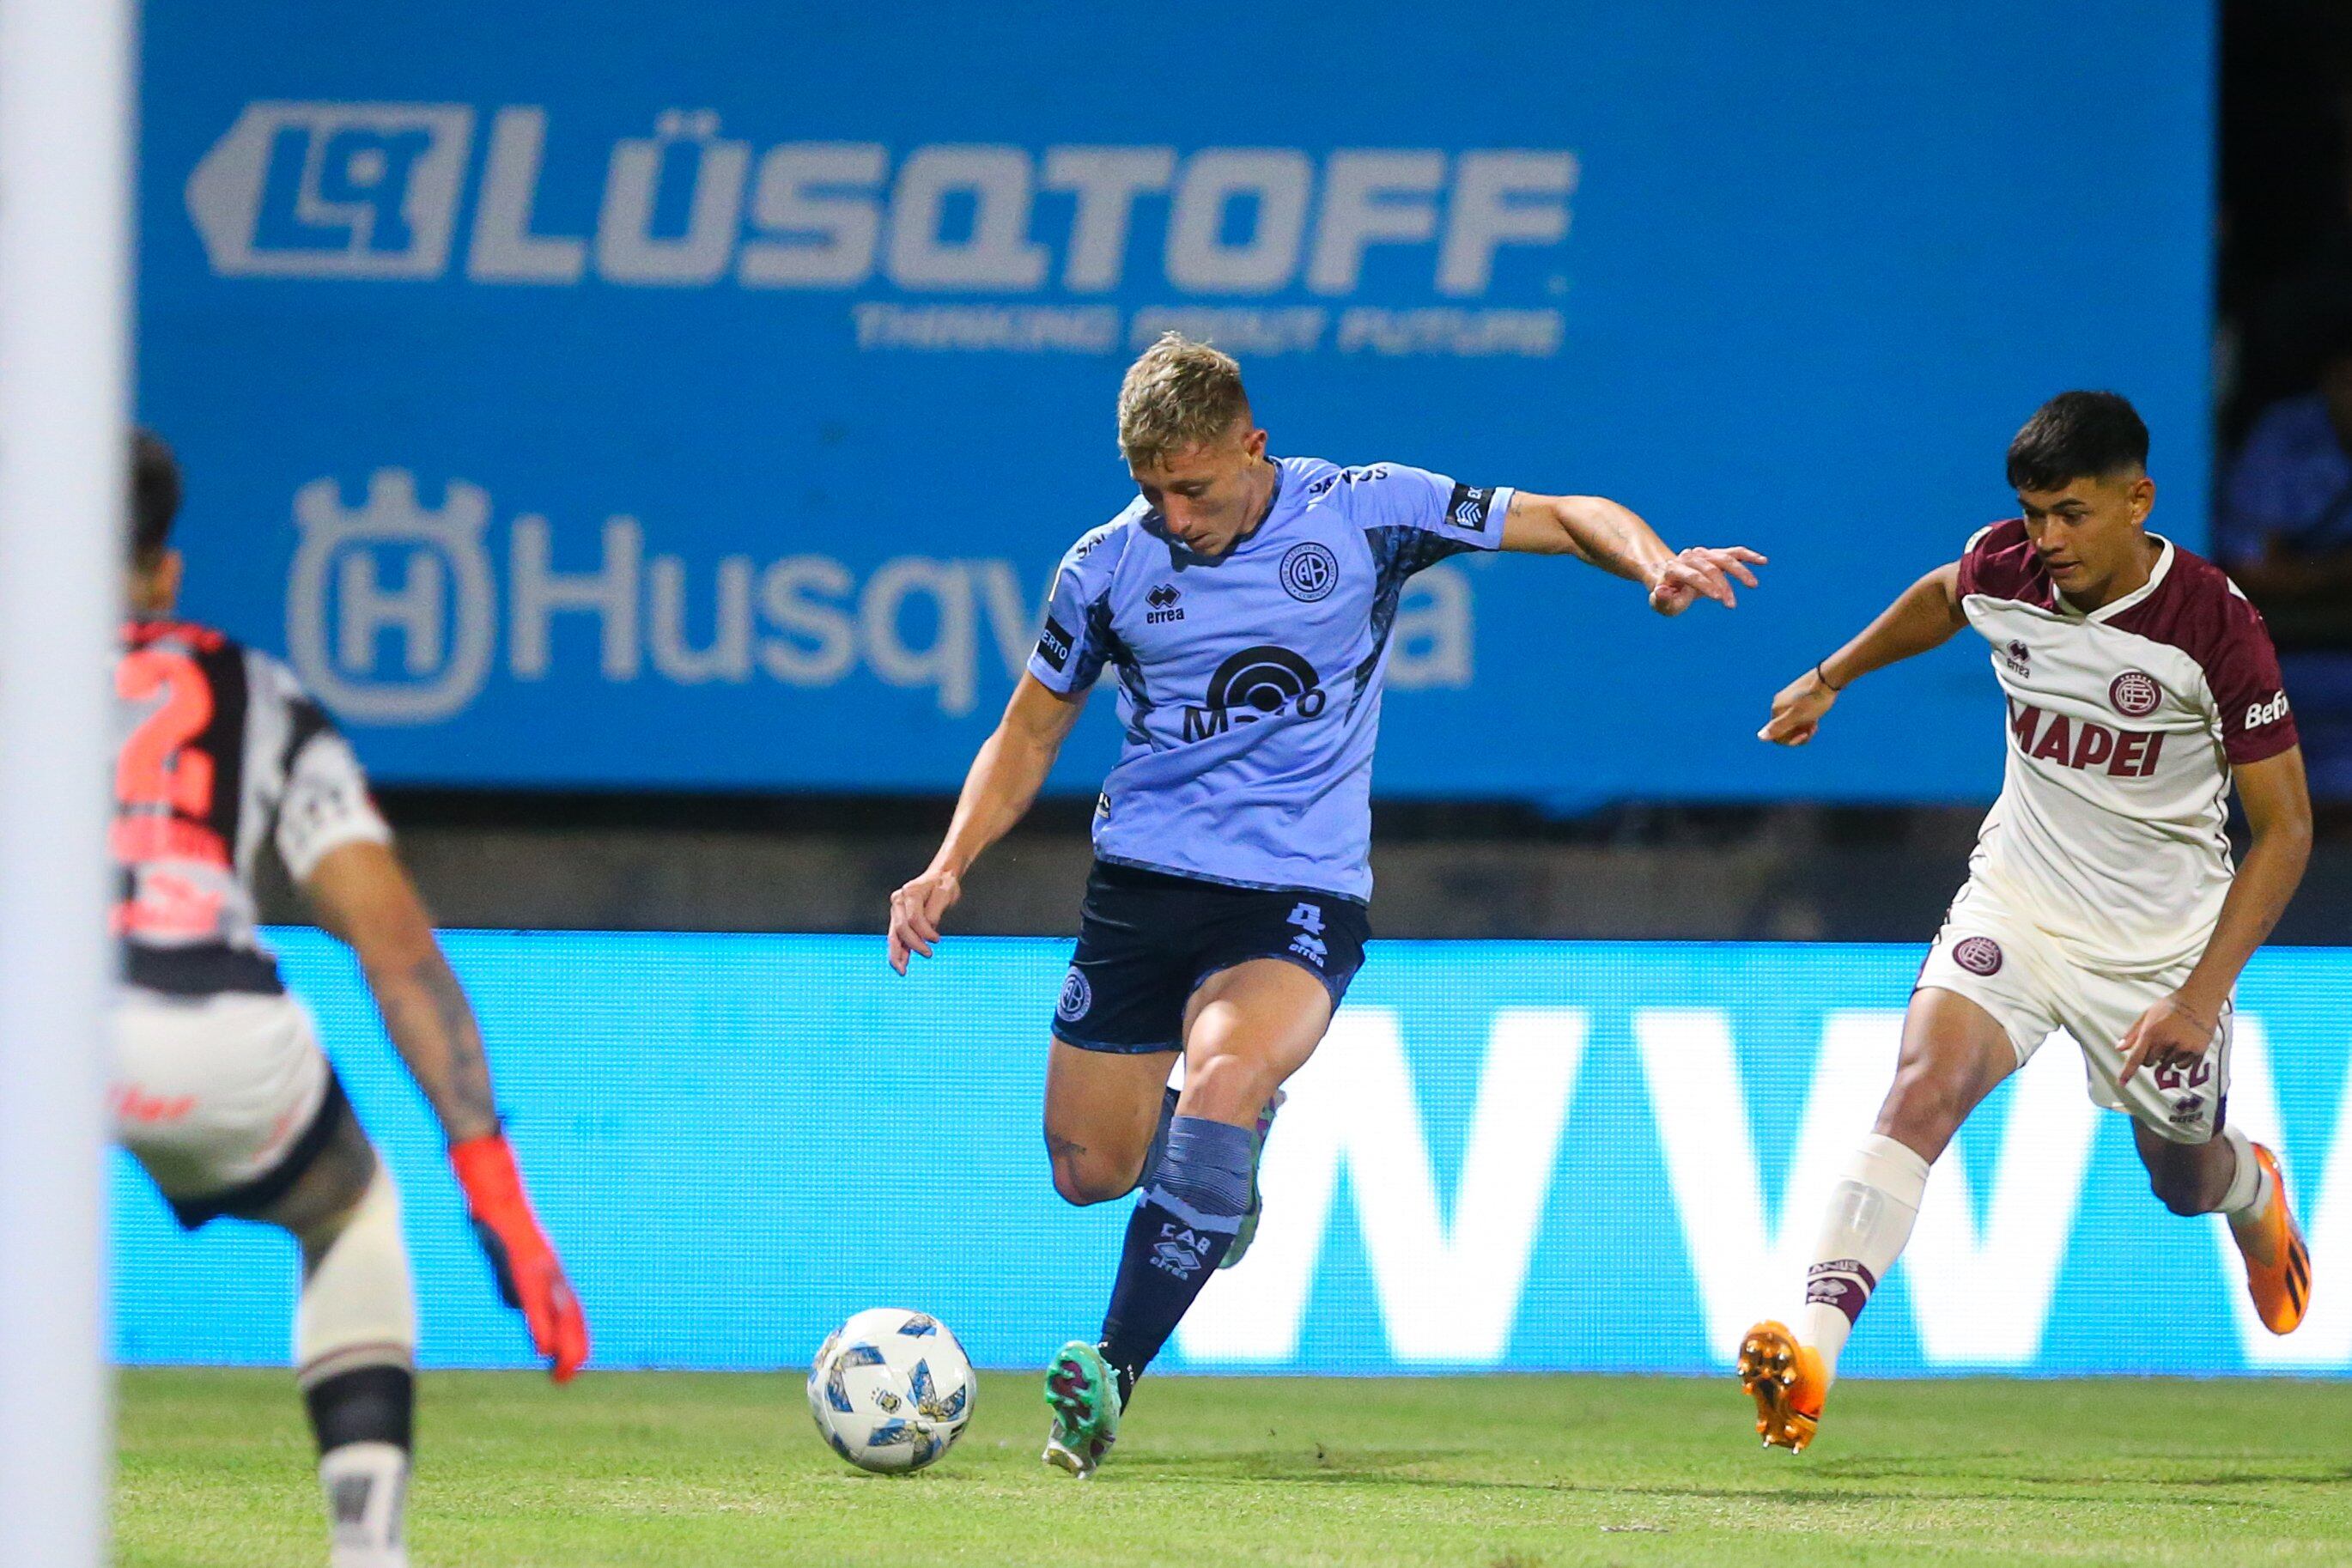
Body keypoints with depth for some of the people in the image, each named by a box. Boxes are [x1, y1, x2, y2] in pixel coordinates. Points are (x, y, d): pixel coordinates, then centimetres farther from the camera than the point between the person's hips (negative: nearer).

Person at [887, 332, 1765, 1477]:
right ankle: (1226, 1154, 40)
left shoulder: (1362, 515, -6)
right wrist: (949, 867, -1)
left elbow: (1566, 519, -1)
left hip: (1299, 891, -3)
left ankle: (1113, 1374, -29)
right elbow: (1031, 733, 13)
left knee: (1224, 1081, -31)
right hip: (1141, 877, 4)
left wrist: (1656, 564, -22)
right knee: (1089, 1170, 3)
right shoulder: (1108, 566, 1)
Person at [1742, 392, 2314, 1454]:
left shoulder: (2214, 625, -22)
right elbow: (1941, 598, 18)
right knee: (1927, 1082, -26)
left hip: (2164, 939, -2)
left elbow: (2284, 827, -16)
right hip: (2016, 902, 2)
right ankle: (1817, 1337, -37)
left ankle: (2254, 1192, 57)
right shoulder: (2005, 569, -11)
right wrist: (1829, 680, 25)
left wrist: (2203, 996, -23)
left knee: (2184, 1181, 17)